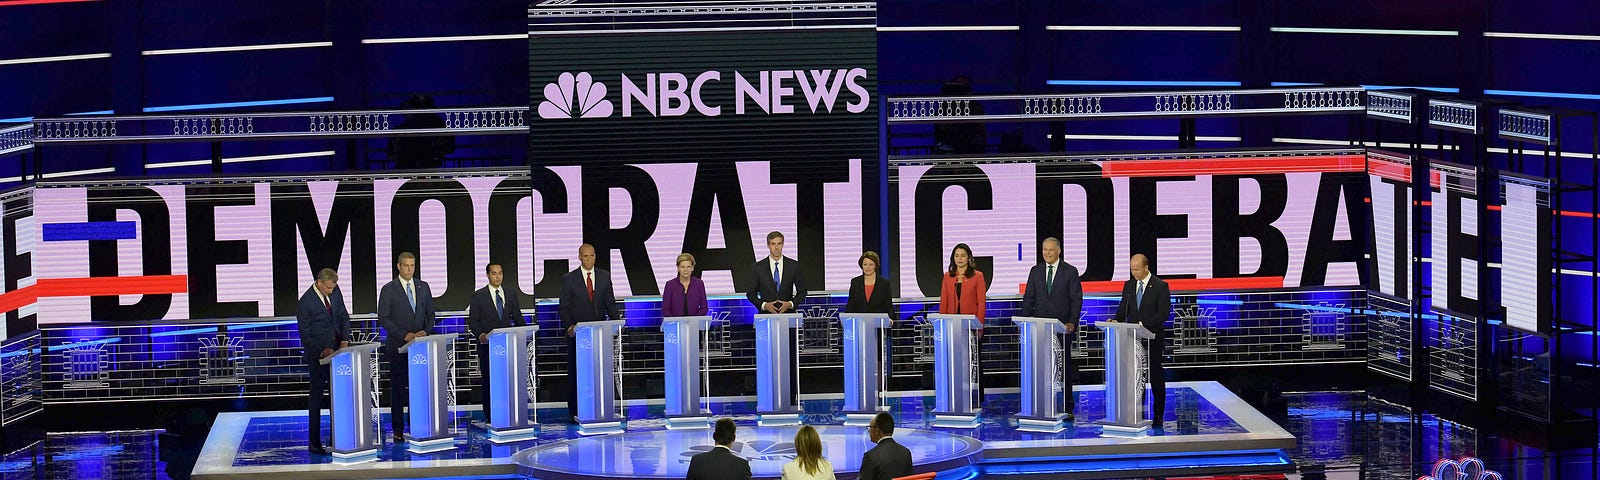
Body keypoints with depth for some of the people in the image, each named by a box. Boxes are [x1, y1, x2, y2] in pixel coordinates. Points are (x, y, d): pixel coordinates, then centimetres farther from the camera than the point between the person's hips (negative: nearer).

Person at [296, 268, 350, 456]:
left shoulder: (335, 292, 2)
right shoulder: (306, 303, -16)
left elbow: (344, 317, 11)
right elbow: (305, 335, -13)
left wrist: (345, 340, -3)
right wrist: (322, 351, -21)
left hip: (337, 350, 6)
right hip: (318, 355, -6)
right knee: (317, 396, -1)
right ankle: (315, 443, 4)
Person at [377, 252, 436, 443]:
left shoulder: (423, 287, 12)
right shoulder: (388, 289, -1)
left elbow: (430, 314, 15)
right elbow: (383, 318, -6)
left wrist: (425, 331, -5)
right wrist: (404, 335, -14)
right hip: (398, 347, -3)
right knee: (398, 389, -1)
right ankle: (398, 430, 2)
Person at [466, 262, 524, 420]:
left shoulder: (511, 295, 14)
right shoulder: (478, 296, 4)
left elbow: (518, 319, 16)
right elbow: (472, 321, 1)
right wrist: (481, 335, -17)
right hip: (487, 346, -2)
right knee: (488, 382, -2)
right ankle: (490, 418, 2)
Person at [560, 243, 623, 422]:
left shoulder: (605, 276, 11)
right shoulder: (569, 279, 2)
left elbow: (610, 303, 11)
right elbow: (564, 307, 0)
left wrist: (617, 320, -5)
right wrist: (569, 326, -14)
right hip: (577, 333, -2)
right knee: (575, 373, -1)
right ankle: (575, 411, 2)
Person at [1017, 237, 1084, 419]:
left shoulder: (1070, 271, 1)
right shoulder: (1036, 271, 10)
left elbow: (1076, 299, -3)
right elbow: (1029, 298, 10)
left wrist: (1072, 323, -13)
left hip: (1063, 327, -3)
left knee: (1064, 367, 0)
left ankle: (1067, 408, 3)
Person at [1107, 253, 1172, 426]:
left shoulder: (1160, 286, -5)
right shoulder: (1129, 285, 11)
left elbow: (1163, 314, -11)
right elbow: (1123, 309, 11)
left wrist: (1143, 324, -22)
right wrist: (1115, 320, -11)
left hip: (1153, 339, -4)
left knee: (1156, 377, 2)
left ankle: (1158, 416, 8)